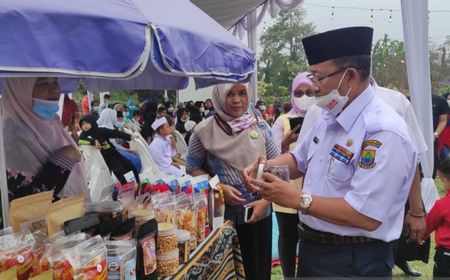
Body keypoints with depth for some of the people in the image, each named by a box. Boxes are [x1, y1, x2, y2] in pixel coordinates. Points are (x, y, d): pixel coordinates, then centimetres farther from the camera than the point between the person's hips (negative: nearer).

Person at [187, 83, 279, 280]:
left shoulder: (260, 128, -1)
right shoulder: (205, 131, -7)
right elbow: (192, 168, 0)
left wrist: (265, 201, -7)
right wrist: (218, 188, -14)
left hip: (258, 214, 2)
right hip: (222, 215, -2)